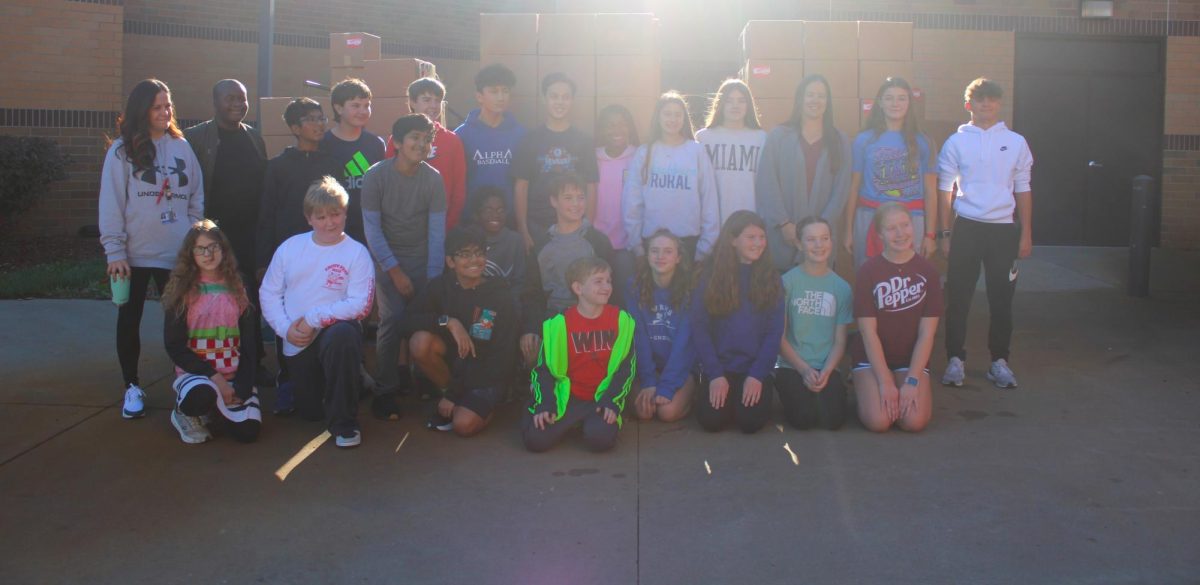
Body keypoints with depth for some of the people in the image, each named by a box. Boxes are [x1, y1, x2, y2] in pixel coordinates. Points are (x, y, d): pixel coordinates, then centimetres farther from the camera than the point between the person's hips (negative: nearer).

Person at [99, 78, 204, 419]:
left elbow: (197, 198, 9)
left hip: (177, 254, 2)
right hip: (135, 254, -1)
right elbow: (111, 203, -5)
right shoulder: (122, 150, -4)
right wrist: (115, 252, -9)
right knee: (129, 320, 8)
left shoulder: (181, 147, 5)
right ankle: (132, 387, 21)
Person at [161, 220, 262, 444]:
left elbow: (249, 345, 5)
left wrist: (242, 388, -8)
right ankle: (185, 412, 1)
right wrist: (213, 376, -15)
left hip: (234, 375, 3)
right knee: (201, 396, -38)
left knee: (248, 431, -19)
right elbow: (174, 346, -6)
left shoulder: (237, 290, 6)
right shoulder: (182, 292, -1)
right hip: (195, 372, -3)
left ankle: (213, 409, 15)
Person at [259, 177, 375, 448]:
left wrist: (314, 319, -18)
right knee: (311, 412, 11)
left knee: (343, 335, -41)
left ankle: (344, 423, -25)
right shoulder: (290, 247, 5)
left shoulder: (356, 252, -7)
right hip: (297, 344, 4)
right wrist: (286, 328, -8)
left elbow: (360, 304, -16)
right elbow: (268, 293, 6)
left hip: (336, 329, -4)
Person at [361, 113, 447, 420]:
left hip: (422, 258, 2)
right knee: (392, 318, -17)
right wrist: (394, 270, -13)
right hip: (386, 257, -2)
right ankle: (384, 391, -5)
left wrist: (433, 279, -12)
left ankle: (407, 374, 17)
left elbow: (437, 231, -8)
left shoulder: (433, 179, -7)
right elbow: (372, 228, -9)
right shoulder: (376, 175, -10)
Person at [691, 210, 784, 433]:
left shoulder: (771, 278, 2)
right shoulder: (710, 276, -1)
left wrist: (757, 375, -11)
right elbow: (700, 328, -4)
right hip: (719, 366, 0)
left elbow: (774, 332, -1)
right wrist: (715, 374, -12)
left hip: (756, 367, 0)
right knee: (712, 420, -18)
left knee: (751, 421, -20)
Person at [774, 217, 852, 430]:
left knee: (834, 419, -21)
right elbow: (780, 336, -3)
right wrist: (804, 370, -12)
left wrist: (826, 372, -13)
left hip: (827, 367, 2)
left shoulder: (841, 287, 6)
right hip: (791, 366, -2)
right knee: (804, 419, -24)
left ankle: (818, 393, 11)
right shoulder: (788, 281, -2)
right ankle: (791, 393, 10)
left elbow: (840, 341, 4)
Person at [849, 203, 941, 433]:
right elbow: (868, 332, -11)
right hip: (872, 358, -1)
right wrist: (885, 382, -17)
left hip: (912, 358, 2)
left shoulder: (928, 271, -3)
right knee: (878, 421, -22)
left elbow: (927, 332, -6)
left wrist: (912, 381, -14)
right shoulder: (867, 271, -8)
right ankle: (866, 390, 11)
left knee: (914, 421, -21)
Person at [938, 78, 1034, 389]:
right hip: (966, 227, -1)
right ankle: (956, 359, 10)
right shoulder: (956, 142, 3)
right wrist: (946, 233, 1)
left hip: (1004, 228, 1)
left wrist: (1026, 234, 5)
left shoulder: (1016, 142, 6)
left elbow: (1023, 190, 9)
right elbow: (944, 190, 5)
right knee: (959, 297, 0)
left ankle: (999, 361, 15)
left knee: (1001, 299, 4)